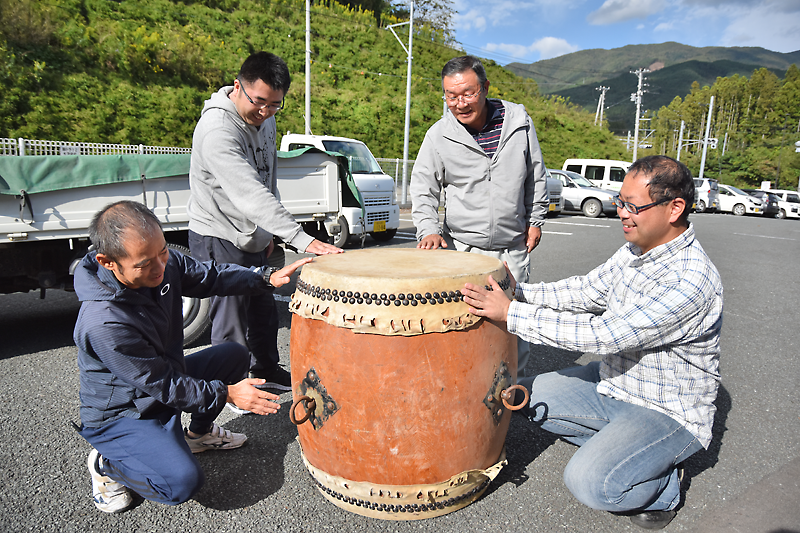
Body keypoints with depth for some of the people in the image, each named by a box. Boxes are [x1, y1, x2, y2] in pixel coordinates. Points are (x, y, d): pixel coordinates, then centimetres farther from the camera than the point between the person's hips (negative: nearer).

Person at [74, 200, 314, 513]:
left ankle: (199, 433, 28)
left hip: (164, 378, 8)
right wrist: (226, 393, -23)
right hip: (119, 414, -8)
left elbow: (209, 277, 0)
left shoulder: (164, 263, -17)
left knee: (234, 355, 9)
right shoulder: (104, 325, -36)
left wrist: (267, 278, -12)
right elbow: (161, 384, -27)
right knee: (183, 482, -23)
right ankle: (106, 463, 6)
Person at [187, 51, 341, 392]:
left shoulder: (265, 120, 3)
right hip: (218, 239, -8)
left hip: (251, 236, 8)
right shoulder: (217, 129, -26)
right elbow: (250, 194, -36)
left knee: (264, 308, 18)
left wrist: (268, 232, 14)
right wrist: (302, 240, -42)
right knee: (232, 320, 0)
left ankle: (266, 371, 38)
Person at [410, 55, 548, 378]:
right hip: (463, 246, -2)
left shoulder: (519, 121, -2)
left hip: (514, 246, 2)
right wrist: (428, 230, -16)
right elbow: (422, 188, -1)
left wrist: (535, 220, 10)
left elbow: (535, 175, 10)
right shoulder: (438, 136, -7)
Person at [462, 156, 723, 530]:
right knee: (527, 396, 7)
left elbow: (605, 335, -34)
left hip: (666, 412, -8)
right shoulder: (635, 249, -3)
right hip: (614, 382, 8)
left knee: (589, 483, -25)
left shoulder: (691, 281, -31)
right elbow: (586, 291, 5)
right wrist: (519, 292, -9)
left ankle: (663, 485, 6)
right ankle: (616, 448, 11)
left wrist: (511, 315, -33)